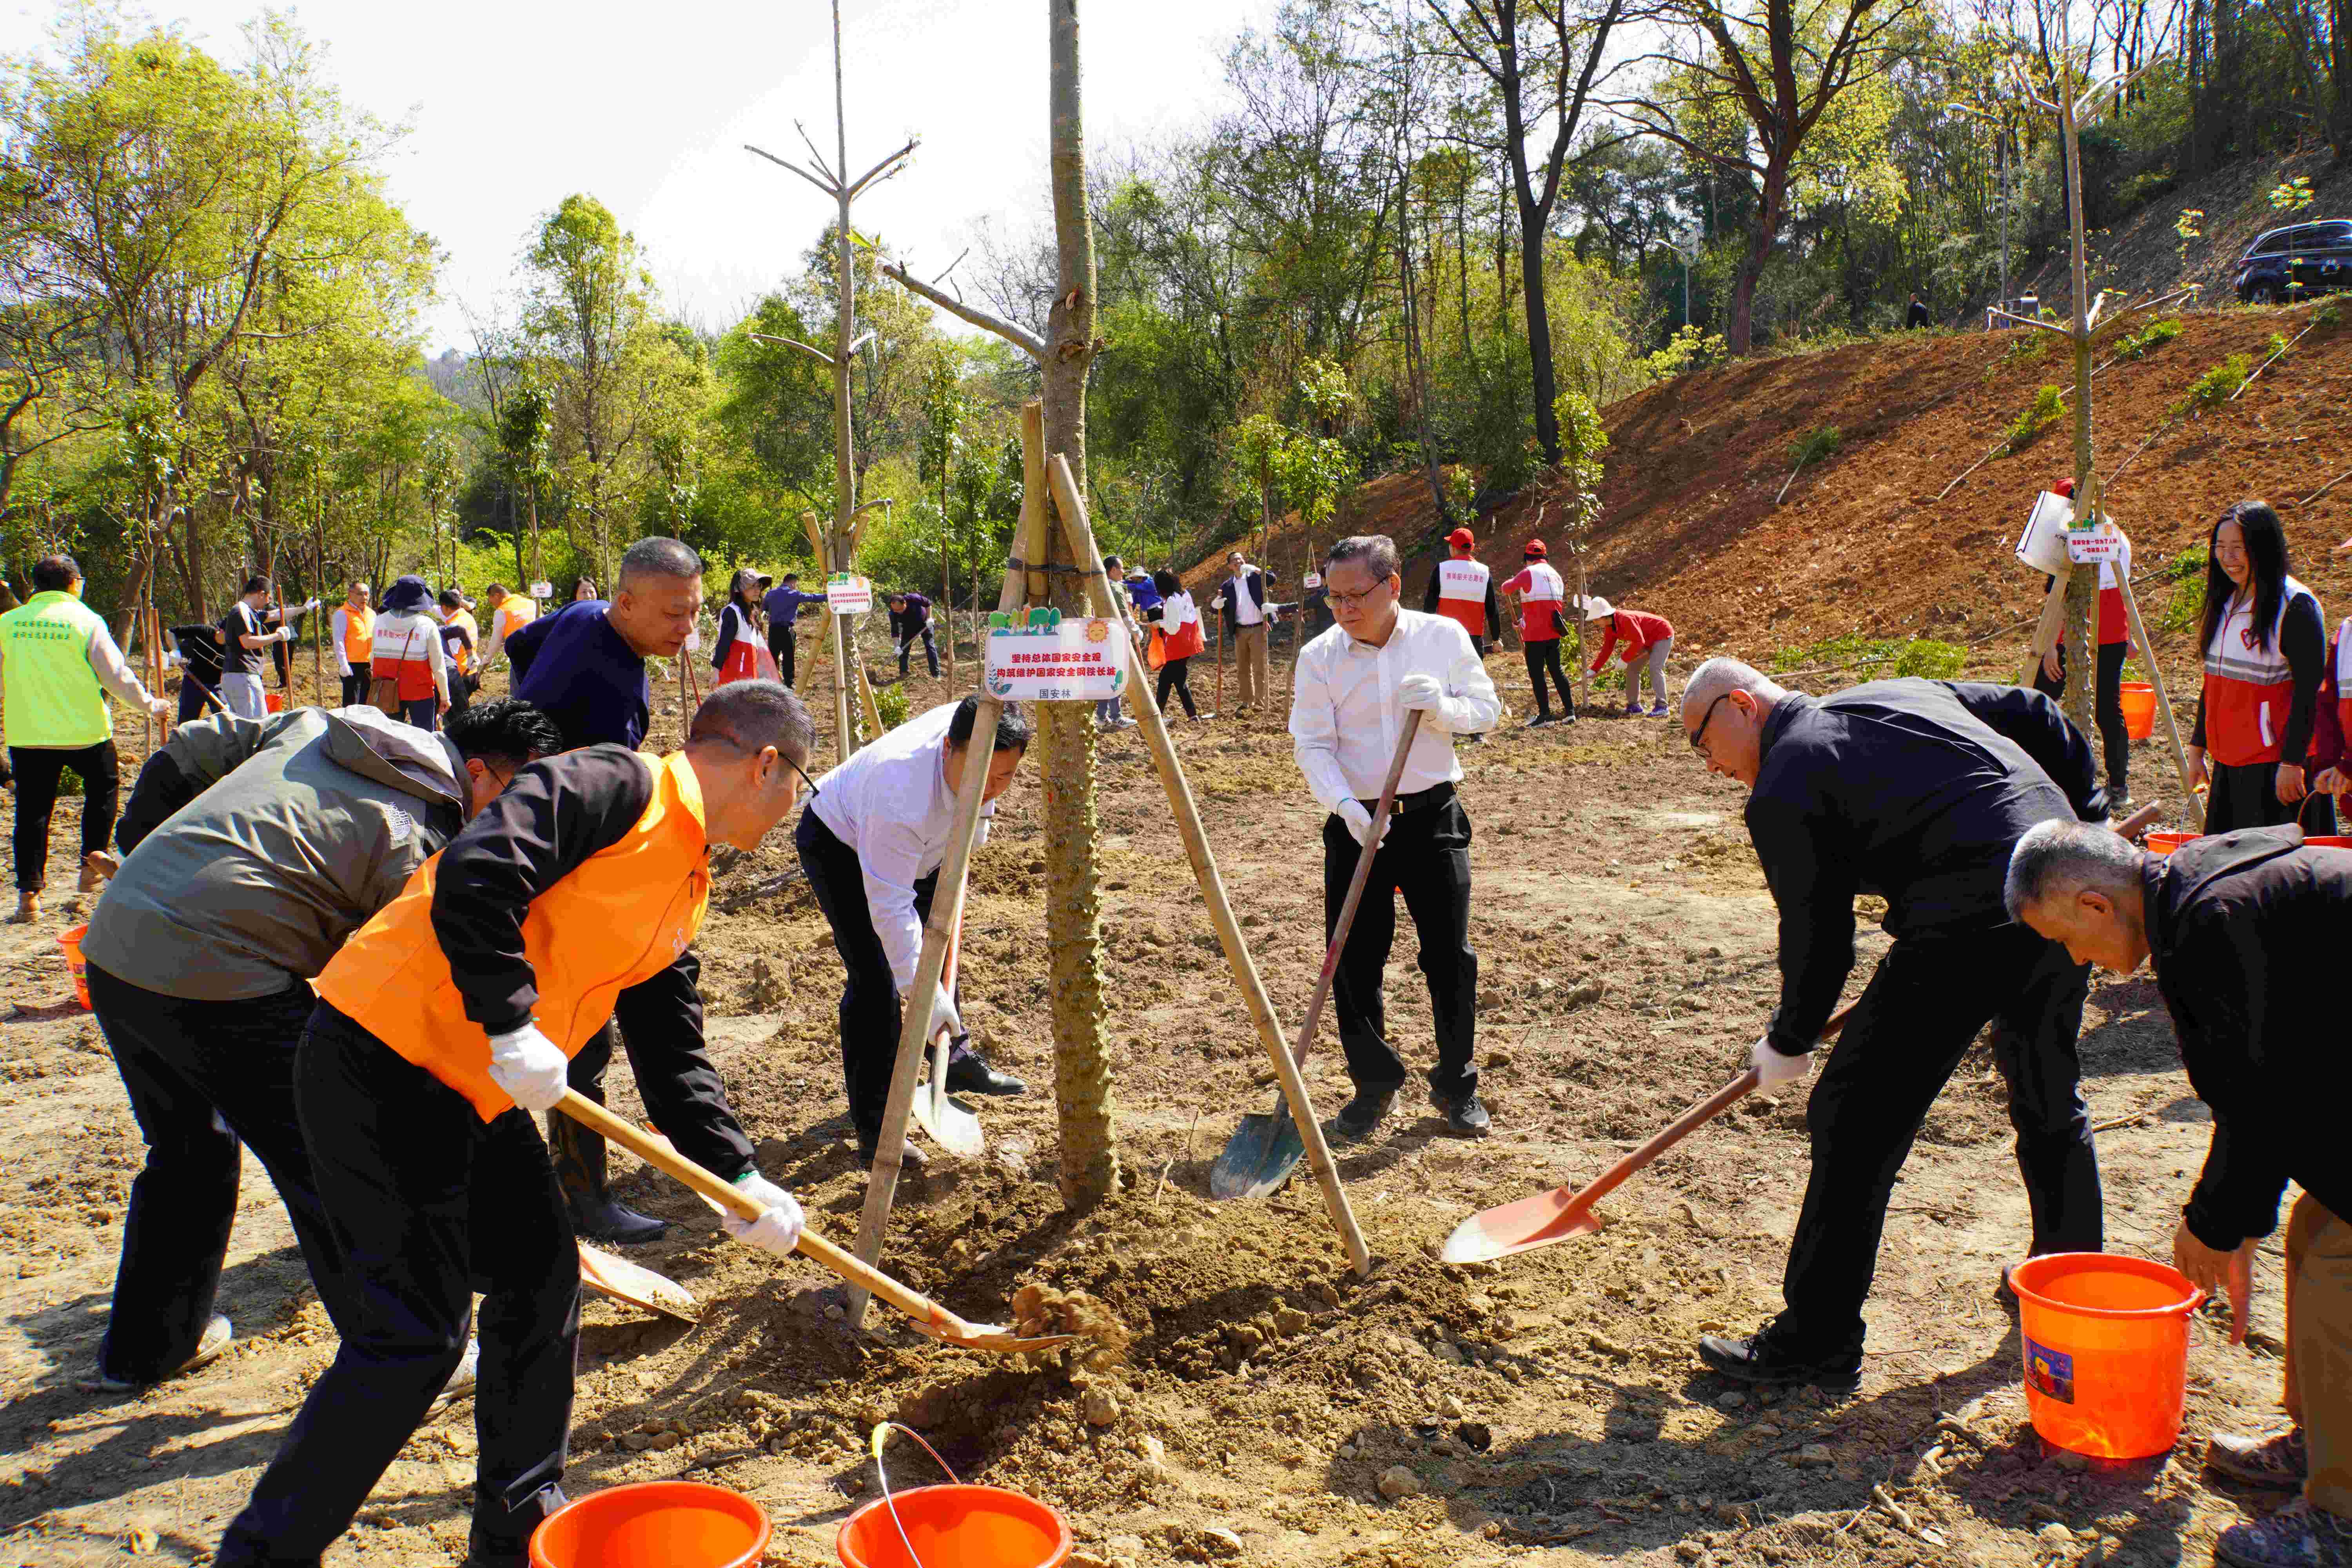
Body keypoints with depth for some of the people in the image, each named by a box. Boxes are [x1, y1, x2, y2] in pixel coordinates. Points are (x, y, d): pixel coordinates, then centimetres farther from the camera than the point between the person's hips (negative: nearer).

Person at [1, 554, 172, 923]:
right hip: (84, 731, -2)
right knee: (103, 787, 22)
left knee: (32, 810, 6)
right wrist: (151, 706, 8)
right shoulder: (86, 620, -6)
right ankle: (91, 867, 20)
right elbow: (116, 675, -5)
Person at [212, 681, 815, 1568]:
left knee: (542, 1279, 14)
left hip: (478, 1095, 10)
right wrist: (512, 1026, -22)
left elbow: (672, 1058, 18)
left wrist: (738, 1180, 12)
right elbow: (474, 877, -26)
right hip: (381, 1064, -10)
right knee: (413, 1336, -8)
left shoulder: (685, 891, 15)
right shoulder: (612, 787, -13)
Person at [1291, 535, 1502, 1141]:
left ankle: (1457, 1086, 20)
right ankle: (1375, 1084, 19)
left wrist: (1442, 707, -18)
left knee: (1450, 955, 3)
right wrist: (1346, 806, -23)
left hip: (1433, 817, 0)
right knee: (1354, 960, 1)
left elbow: (1487, 709, 4)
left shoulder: (1444, 636, -1)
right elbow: (1312, 745, -7)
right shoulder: (1319, 657, -3)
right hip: (1355, 821, 0)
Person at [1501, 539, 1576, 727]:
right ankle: (1570, 711, 15)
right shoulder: (1555, 574, 13)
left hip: (1536, 634, -7)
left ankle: (1545, 714, 2)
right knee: (1556, 671, 15)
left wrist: (1510, 585, 24)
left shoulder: (1528, 573, -10)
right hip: (1553, 633, 7)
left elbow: (1507, 588, -2)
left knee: (1536, 674, 1)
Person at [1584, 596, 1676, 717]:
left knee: (1655, 667, -23)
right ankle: (1634, 705, 13)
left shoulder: (1626, 619, -33)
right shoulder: (1610, 628, -3)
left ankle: (1661, 707, -24)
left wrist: (1625, 659, -29)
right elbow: (1606, 650, 0)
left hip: (1663, 635, -10)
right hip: (1648, 641, 10)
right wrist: (1594, 670, -7)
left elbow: (1639, 641, -35)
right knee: (1632, 669, 6)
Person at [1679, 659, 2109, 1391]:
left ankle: (1818, 1343, 5)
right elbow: (2038, 716, 22)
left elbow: (1816, 936, 2)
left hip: (1970, 924, -9)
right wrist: (2089, 823, 26)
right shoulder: (1903, 693, 22)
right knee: (2050, 1103, 28)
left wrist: (1788, 1043, 18)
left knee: (1855, 1120, 0)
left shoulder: (1783, 790, 0)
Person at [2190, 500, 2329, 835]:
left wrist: (2292, 762, -18)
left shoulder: (2295, 606, -12)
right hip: (2227, 759, 8)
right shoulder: (2226, 602, 12)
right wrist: (2197, 747, 16)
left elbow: (2309, 690, -15)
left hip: (2272, 762, -8)